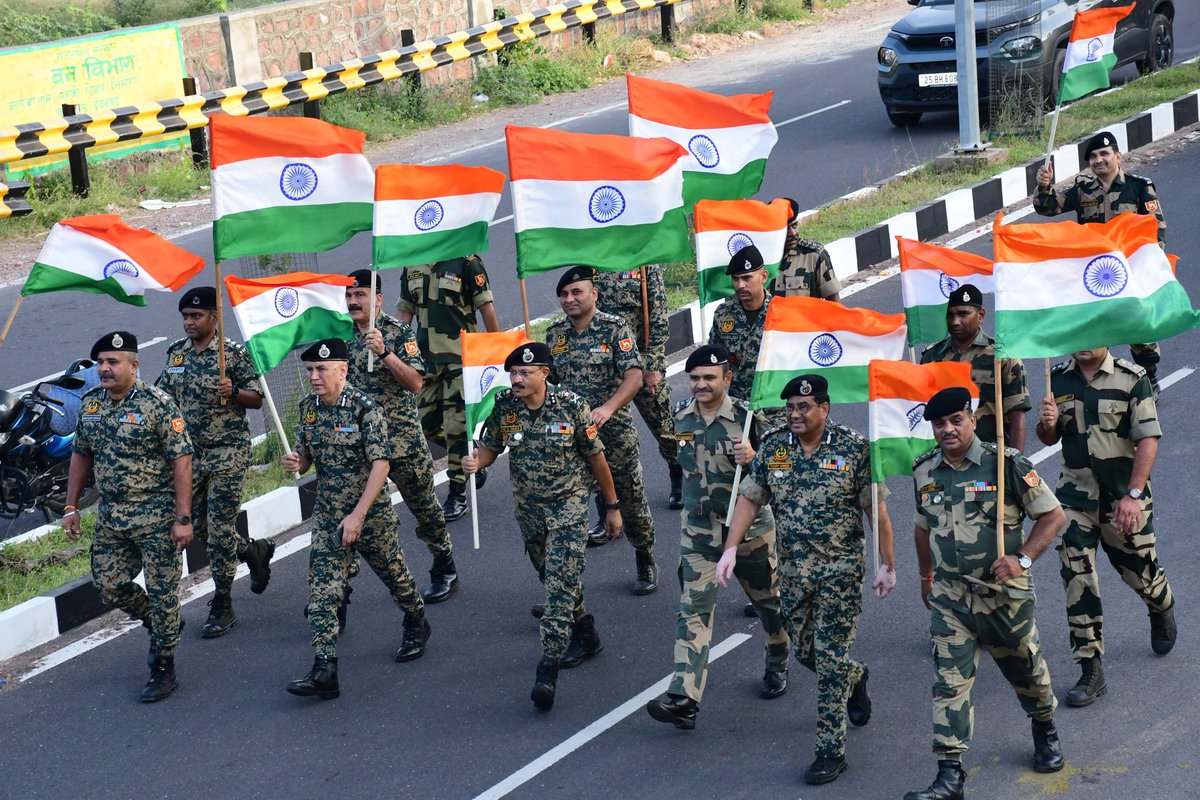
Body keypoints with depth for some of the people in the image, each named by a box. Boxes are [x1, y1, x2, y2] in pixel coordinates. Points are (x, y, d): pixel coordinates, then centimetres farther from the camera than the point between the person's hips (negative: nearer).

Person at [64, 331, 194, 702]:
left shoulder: (157, 404, -14)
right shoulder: (90, 404, 5)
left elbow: (181, 461, -15)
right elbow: (81, 455, 16)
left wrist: (183, 518, -19)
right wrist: (71, 507, 12)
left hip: (157, 518, -6)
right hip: (111, 516, 6)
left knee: (162, 593, -1)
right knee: (108, 585, 8)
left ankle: (163, 670, 12)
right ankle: (164, 627, 34)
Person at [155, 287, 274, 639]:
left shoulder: (233, 353, -9)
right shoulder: (176, 353, 8)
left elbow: (257, 399, -7)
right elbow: (163, 396, 18)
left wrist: (233, 392, -25)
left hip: (228, 452, -6)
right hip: (191, 452, 6)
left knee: (220, 529, -5)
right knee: (200, 526, 12)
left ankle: (222, 606, 4)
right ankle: (255, 550, 39)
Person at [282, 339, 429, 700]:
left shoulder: (364, 407, -18)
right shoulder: (309, 407, 0)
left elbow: (381, 464, -21)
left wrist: (358, 515, -25)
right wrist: (295, 462, -14)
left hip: (370, 512, -4)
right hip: (328, 515, 5)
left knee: (393, 575, 17)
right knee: (322, 591, -8)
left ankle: (416, 625, 46)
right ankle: (324, 671, -12)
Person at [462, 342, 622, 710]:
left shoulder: (571, 406, -14)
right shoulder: (504, 407, -6)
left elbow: (596, 457, -4)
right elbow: (490, 448, 5)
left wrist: (612, 506, 2)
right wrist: (475, 462, -20)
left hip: (569, 504, -5)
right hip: (528, 506, 5)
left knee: (560, 586, -14)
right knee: (552, 578, 19)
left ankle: (548, 672, -20)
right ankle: (585, 635, 43)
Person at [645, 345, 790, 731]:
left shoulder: (748, 417, -14)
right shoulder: (680, 416, -2)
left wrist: (754, 458, -29)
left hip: (749, 526, -2)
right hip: (699, 529, 2)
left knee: (768, 599, 17)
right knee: (693, 610, -9)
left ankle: (777, 665, 45)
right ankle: (684, 698, -17)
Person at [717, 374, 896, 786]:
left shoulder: (853, 449, -10)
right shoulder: (773, 447, 0)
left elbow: (877, 510, -6)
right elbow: (749, 499, 5)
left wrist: (887, 566, -5)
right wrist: (730, 549, -6)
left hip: (841, 570, -5)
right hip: (793, 571, 5)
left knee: (829, 658, -7)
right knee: (805, 651, 15)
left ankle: (831, 752, -1)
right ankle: (855, 677, 49)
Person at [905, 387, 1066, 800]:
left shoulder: (1006, 465, -12)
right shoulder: (925, 472, 2)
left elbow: (1052, 514, -8)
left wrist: (1022, 558, -19)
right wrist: (926, 576, 25)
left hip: (1005, 593, -2)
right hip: (950, 596, 3)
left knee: (1026, 669, 16)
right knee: (949, 681, -5)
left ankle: (1045, 732, 46)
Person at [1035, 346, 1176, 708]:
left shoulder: (1131, 378, -10)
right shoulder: (1057, 379, 2)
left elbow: (1148, 440, -13)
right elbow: (1049, 439, 11)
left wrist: (1133, 495, -20)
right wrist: (1047, 424, -13)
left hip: (1124, 496, -3)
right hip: (1076, 494, 3)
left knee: (1139, 570, 11)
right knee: (1077, 577, -5)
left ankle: (1162, 610, 49)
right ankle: (1090, 671, 1)